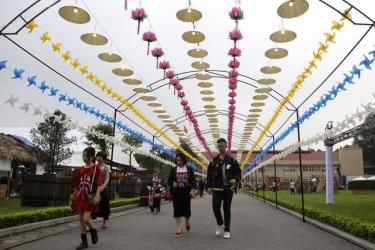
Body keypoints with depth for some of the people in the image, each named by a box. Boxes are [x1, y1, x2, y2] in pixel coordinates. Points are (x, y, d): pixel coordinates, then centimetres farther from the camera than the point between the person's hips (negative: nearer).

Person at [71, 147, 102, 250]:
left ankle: (93, 232, 18)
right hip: (80, 197, 6)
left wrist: (97, 195, -21)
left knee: (86, 219, -13)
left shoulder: (96, 169, -6)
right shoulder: (80, 169, 9)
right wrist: (74, 197, 14)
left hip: (90, 197, -5)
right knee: (81, 219, 7)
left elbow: (99, 184, -10)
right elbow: (77, 184, 14)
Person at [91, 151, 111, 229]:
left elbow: (107, 178, -9)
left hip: (103, 188, 0)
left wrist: (103, 186, -26)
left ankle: (104, 222, 25)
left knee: (104, 205, 9)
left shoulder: (106, 167, 1)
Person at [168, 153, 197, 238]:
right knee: (177, 210, -3)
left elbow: (193, 180, -3)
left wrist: (193, 189, -17)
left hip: (186, 192, -1)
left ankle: (187, 222, 38)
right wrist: (172, 184, -12)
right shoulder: (173, 170, 6)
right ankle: (179, 230, 3)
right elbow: (169, 180, 9)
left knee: (187, 209, 5)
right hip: (176, 192, 1)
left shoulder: (189, 169, 2)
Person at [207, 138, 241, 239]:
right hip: (216, 189, 1)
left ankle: (227, 230, 17)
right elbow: (209, 175, 7)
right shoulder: (214, 161, 6)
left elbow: (238, 172, 5)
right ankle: (220, 224, 22)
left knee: (227, 210, 5)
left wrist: (236, 179, -15)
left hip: (228, 189, -1)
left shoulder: (232, 160, 2)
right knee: (215, 207, -7)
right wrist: (209, 186, -2)